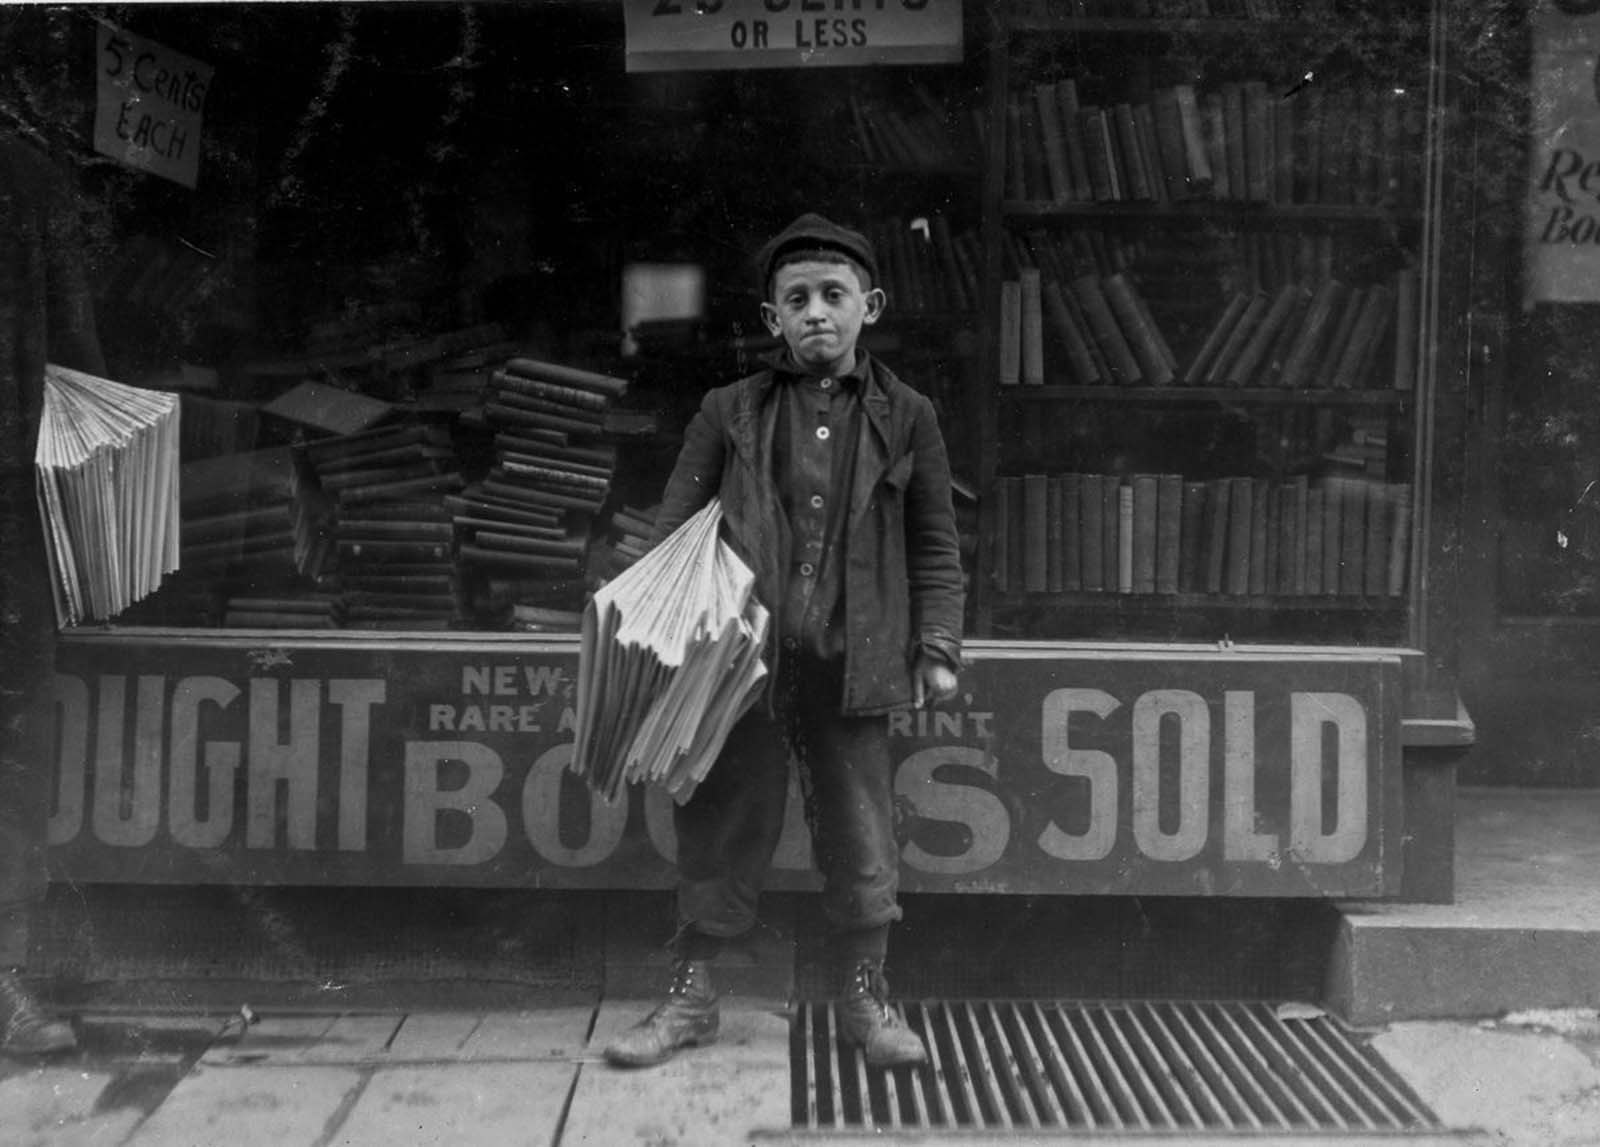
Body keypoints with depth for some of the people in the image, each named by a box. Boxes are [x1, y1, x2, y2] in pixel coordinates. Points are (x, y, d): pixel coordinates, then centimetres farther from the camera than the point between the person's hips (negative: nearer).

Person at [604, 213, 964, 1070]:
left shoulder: (906, 419, 6)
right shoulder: (730, 414, 5)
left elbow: (935, 549, 10)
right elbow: (672, 533, 6)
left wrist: (937, 647, 2)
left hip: (851, 668, 0)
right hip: (741, 661, 0)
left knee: (861, 840, 8)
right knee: (720, 832, 8)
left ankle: (864, 998, 25)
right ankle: (690, 996, 22)